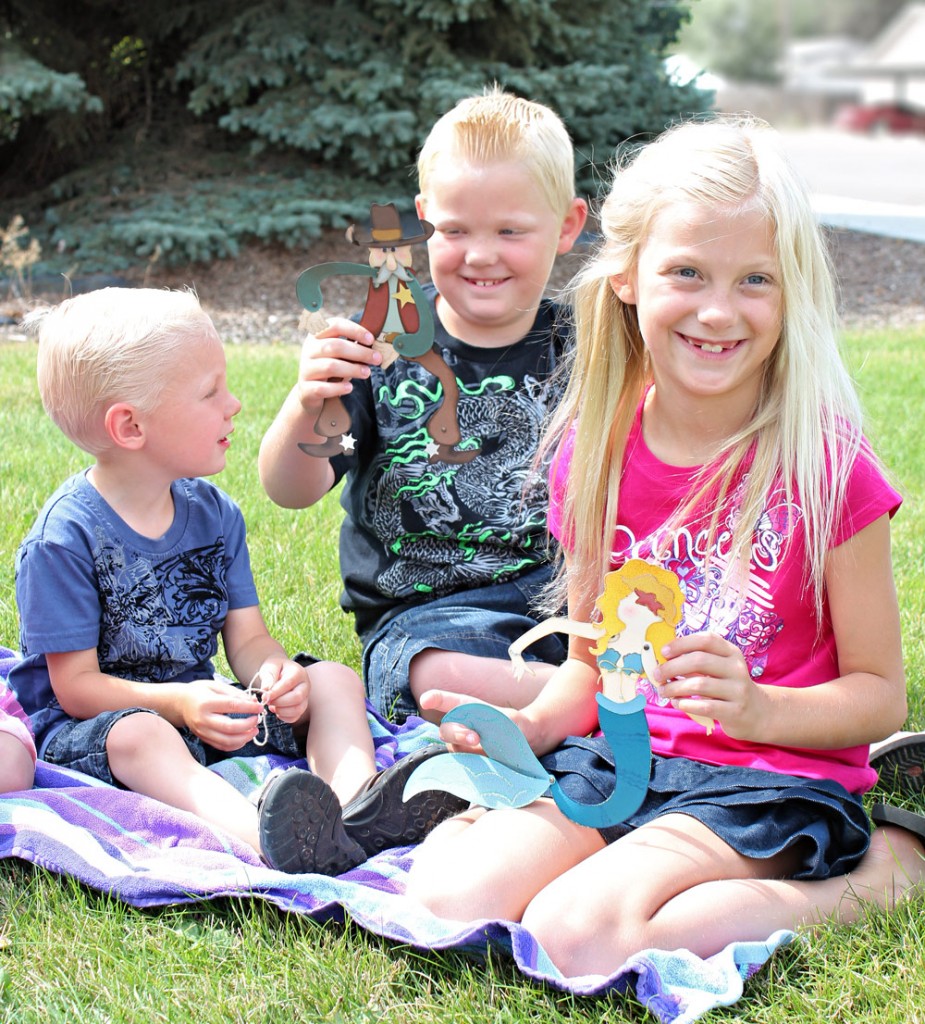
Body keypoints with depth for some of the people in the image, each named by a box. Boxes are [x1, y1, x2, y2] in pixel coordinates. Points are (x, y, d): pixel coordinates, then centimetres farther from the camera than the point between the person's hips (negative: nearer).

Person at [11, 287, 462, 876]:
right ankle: (265, 837, -64)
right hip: (93, 725, -7)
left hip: (204, 707, 7)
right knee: (137, 735, -39)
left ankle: (356, 797, -37)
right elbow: (76, 685, -17)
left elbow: (247, 639, 3)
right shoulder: (67, 536, -16)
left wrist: (277, 672, -22)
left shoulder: (214, 514, 5)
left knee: (335, 680, -7)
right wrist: (177, 702, -32)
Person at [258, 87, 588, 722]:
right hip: (420, 611, -1)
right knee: (448, 679, -36)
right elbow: (292, 492, -5)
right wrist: (305, 407, -26)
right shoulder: (386, 343, 0)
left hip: (557, 587, 1)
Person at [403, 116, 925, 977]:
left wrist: (759, 709, -22)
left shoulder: (825, 468, -9)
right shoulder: (595, 451, 4)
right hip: (615, 758, 4)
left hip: (768, 780, -3)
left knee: (578, 936, -28)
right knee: (445, 897, -22)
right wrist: (532, 726, -6)